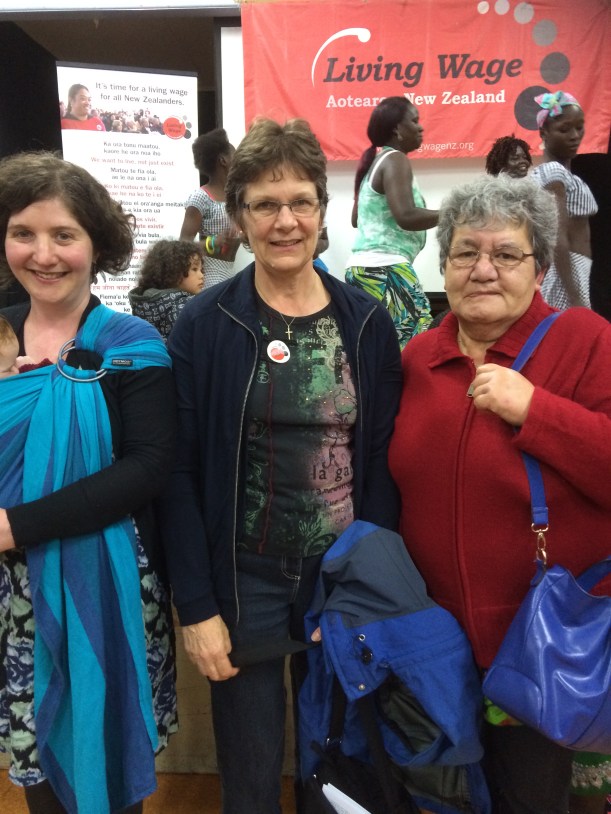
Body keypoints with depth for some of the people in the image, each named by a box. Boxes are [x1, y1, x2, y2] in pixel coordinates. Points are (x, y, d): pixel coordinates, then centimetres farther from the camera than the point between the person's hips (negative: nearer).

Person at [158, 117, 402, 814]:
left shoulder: (366, 322, -1)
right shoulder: (204, 325, -8)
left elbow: (382, 461, 1)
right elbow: (179, 473, -8)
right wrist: (197, 605, -10)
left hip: (343, 574, 2)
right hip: (245, 579, -2)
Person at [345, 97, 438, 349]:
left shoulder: (374, 161, 20)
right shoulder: (395, 160, -7)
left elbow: (356, 219, 28)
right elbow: (406, 216, -21)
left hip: (361, 266, 10)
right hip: (385, 267, -10)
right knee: (410, 344, -11)